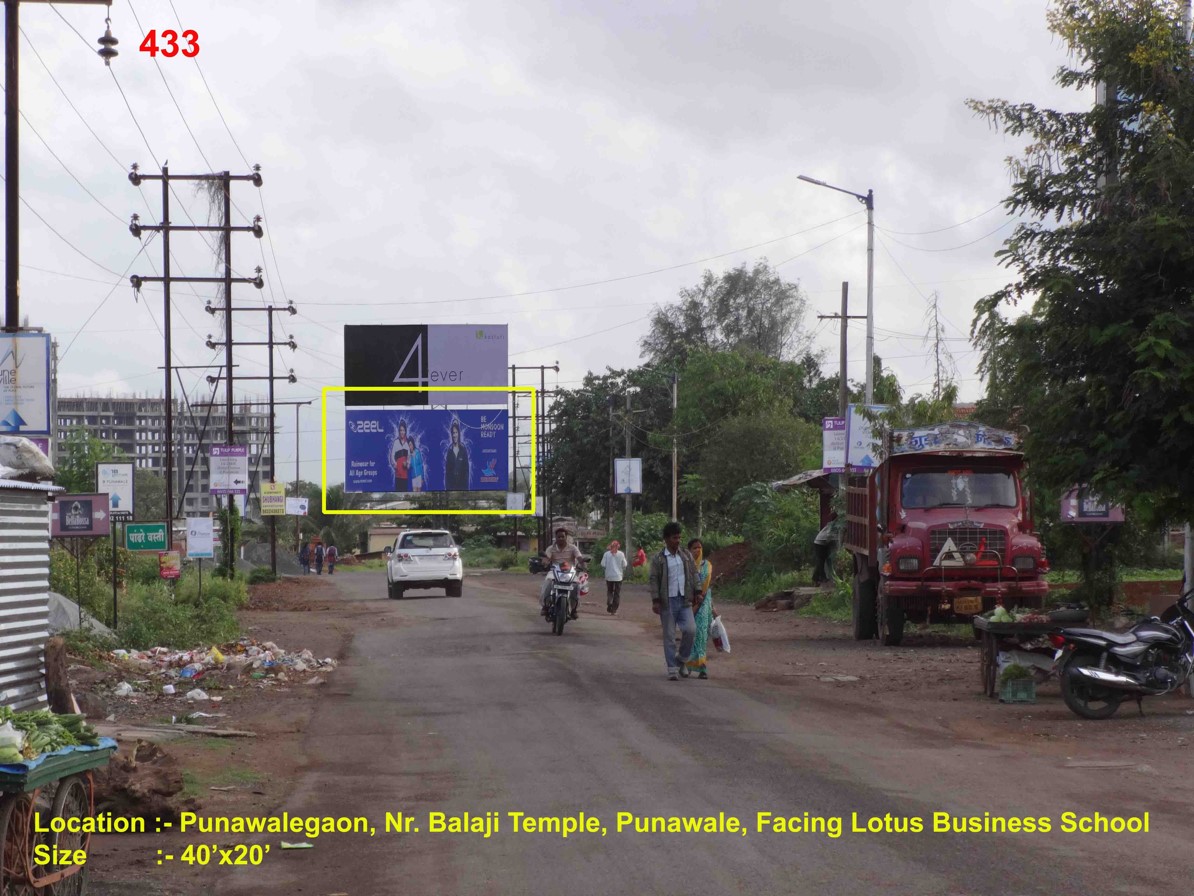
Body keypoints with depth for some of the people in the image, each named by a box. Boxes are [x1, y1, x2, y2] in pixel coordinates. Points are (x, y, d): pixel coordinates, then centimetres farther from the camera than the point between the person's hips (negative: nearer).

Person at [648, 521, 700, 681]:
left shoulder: (686, 555, 10)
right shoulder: (658, 559, -2)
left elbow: (694, 574, 15)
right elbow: (653, 580, -3)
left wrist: (697, 592, 7)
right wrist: (655, 601, -10)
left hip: (684, 601, 3)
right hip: (667, 602, -3)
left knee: (690, 630, -11)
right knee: (669, 636, 1)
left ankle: (682, 660, 11)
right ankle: (672, 669, 7)